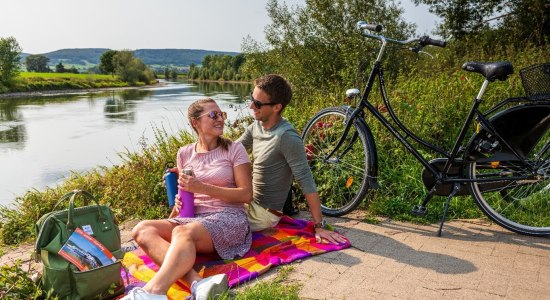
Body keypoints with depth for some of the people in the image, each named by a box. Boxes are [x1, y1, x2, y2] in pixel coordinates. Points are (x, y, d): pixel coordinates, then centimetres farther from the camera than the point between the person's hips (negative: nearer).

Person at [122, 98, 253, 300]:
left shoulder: (234, 149, 3)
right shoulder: (185, 154, 14)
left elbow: (246, 194, -4)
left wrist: (202, 187, -13)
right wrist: (179, 204, 2)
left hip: (228, 217, -4)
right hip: (193, 218, 5)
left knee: (183, 232, -35)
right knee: (142, 229, -22)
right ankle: (197, 283, -44)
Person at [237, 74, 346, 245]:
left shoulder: (287, 137, -26)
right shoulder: (256, 127, -1)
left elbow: (307, 183, -25)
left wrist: (319, 226, -23)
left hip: (264, 212, -7)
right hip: (251, 201, 7)